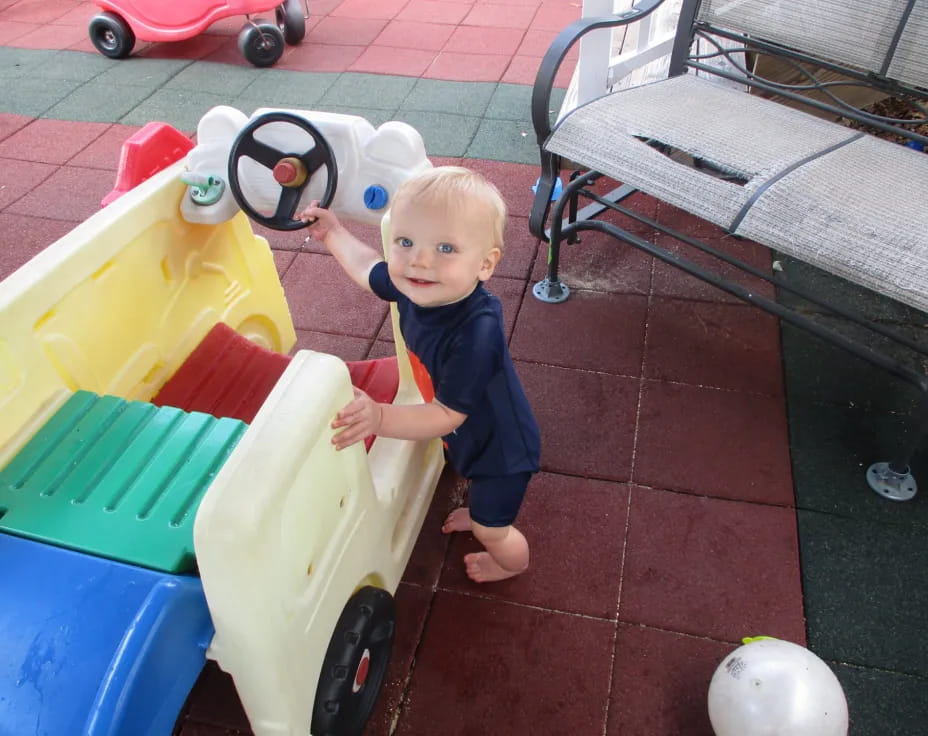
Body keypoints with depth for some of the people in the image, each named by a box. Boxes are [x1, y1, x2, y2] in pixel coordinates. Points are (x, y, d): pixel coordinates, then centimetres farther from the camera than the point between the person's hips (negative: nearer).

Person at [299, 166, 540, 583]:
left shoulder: (475, 334, -45)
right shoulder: (415, 284, -23)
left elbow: (445, 417, -38)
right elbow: (369, 268, 1)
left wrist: (379, 418, -51)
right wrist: (332, 232, 7)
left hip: (501, 448, -6)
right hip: (467, 436, 7)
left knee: (491, 529, 23)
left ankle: (512, 563, 56)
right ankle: (482, 512, 71)